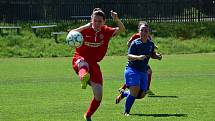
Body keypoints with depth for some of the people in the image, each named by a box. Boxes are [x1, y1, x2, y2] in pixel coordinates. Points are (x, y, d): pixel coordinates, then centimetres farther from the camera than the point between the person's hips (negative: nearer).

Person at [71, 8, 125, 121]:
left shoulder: (106, 31, -1)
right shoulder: (85, 30, -9)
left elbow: (122, 30, -13)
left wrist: (117, 20, -32)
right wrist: (86, 26, -36)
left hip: (94, 64, 4)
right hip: (79, 59, -4)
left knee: (98, 96, 0)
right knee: (83, 64, -44)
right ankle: (84, 78, -81)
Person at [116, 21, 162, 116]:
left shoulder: (151, 44, 6)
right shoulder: (135, 43, -12)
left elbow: (152, 54, 23)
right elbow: (129, 56, -19)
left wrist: (157, 56, 1)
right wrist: (138, 57, -38)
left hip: (143, 71, 6)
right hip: (132, 69, -6)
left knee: (142, 94, 4)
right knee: (135, 89, -21)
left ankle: (123, 94, 31)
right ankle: (126, 112, -7)